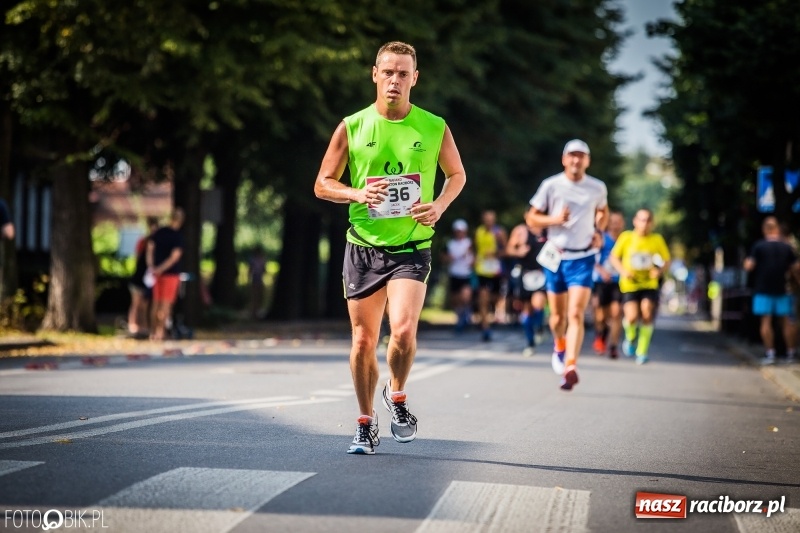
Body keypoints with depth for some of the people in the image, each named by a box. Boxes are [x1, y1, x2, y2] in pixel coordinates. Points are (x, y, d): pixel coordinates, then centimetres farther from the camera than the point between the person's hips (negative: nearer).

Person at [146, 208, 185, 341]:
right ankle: (159, 331, -8)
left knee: (156, 303, 13)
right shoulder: (178, 237, -11)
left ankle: (153, 331, 16)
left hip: (157, 272, 5)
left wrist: (151, 267, -6)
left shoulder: (159, 232, 3)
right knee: (166, 304, -1)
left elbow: (150, 247, -1)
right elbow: (175, 256, -18)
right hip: (171, 273, -5)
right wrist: (161, 269, -16)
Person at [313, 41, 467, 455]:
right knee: (363, 340, 6)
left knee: (403, 330, -21)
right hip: (363, 246, 1)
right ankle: (366, 423, 24)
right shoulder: (352, 127, -1)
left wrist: (439, 205, -4)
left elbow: (457, 174, 15)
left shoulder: (434, 128, -1)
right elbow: (323, 184, 5)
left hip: (411, 247, -1)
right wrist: (357, 194, -14)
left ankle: (397, 395, 9)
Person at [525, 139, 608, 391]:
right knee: (558, 315, 10)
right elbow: (532, 218, 1)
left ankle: (570, 368, -23)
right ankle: (559, 346, 44)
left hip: (583, 259, -1)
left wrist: (599, 232, 4)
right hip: (556, 257, 1)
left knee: (576, 314, -16)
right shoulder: (551, 185, -5)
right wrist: (555, 219, -18)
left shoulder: (598, 188, 1)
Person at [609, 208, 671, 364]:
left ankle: (642, 352, -4)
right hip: (629, 285, -1)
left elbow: (667, 262, 8)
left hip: (649, 285, 1)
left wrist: (660, 271, -13)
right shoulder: (626, 237, -3)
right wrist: (623, 271, -12)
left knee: (647, 312, -19)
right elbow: (614, 257, 6)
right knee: (632, 316, -17)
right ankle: (630, 337, 19)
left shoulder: (657, 240, -1)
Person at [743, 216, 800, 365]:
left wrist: (747, 261, 11)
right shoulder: (786, 247, 1)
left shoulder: (758, 246, -6)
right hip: (782, 290, 2)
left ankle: (769, 353, -7)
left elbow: (749, 266, -11)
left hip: (763, 290, -2)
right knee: (786, 321, 9)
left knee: (766, 321, -1)